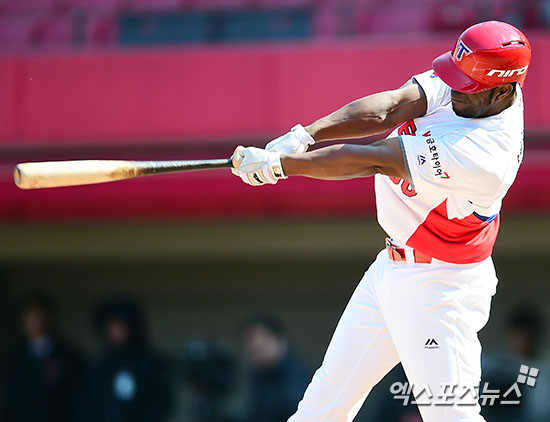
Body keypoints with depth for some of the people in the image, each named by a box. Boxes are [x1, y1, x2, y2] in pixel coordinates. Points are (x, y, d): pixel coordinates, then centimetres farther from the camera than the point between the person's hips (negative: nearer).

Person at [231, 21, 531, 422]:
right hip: (391, 269, 9)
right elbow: (386, 109, -19)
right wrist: (303, 136, -33)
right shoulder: (467, 82, -9)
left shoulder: (481, 156, -32)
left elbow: (371, 161, -29)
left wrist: (280, 162, -26)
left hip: (439, 292, -9)